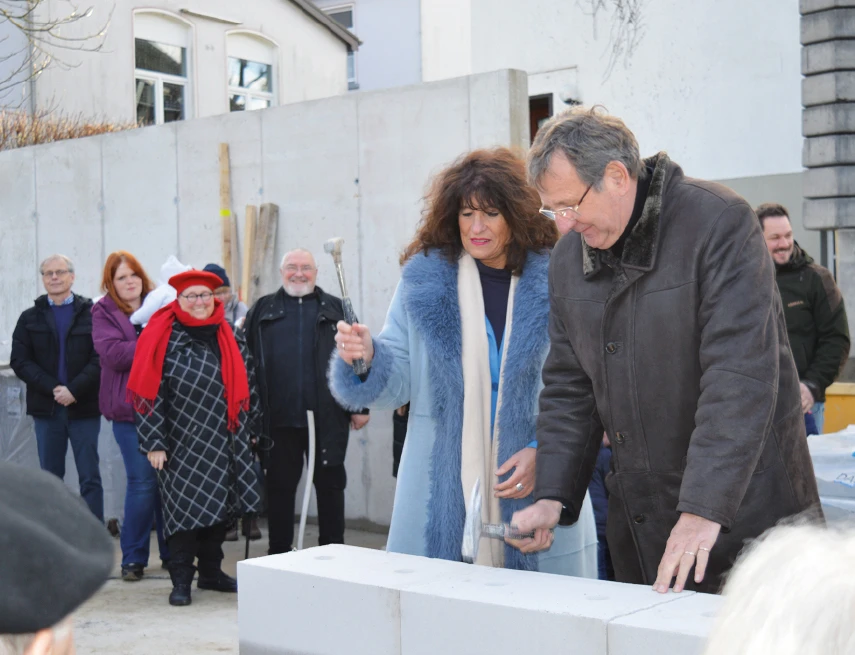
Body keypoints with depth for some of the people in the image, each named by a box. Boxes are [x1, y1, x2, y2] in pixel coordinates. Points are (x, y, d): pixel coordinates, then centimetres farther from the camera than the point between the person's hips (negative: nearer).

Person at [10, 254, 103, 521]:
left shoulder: (92, 314, 1)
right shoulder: (30, 318, 11)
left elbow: (100, 358, -8)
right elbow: (20, 361, 1)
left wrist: (74, 390, -18)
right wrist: (53, 389, -12)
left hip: (84, 407, -3)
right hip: (46, 408, 3)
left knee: (90, 477, 1)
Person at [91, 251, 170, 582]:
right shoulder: (104, 313, 3)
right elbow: (113, 353, -12)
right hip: (130, 408, -3)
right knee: (142, 482, -5)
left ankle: (172, 552, 17)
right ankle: (133, 557, 8)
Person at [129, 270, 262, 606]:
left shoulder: (230, 338, 10)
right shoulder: (164, 339, -6)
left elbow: (247, 385, 16)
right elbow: (149, 392, -9)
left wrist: (250, 428, 14)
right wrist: (154, 442, -13)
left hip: (227, 445, 5)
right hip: (184, 447, -5)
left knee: (220, 505, 10)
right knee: (185, 508, -4)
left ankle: (211, 571, 24)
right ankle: (181, 581, 6)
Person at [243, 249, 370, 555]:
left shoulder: (336, 310, 10)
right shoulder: (263, 310, 11)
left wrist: (360, 407, 1)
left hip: (328, 418, 0)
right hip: (279, 418, 1)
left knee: (330, 484, 7)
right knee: (279, 485, 8)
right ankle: (279, 552, 19)